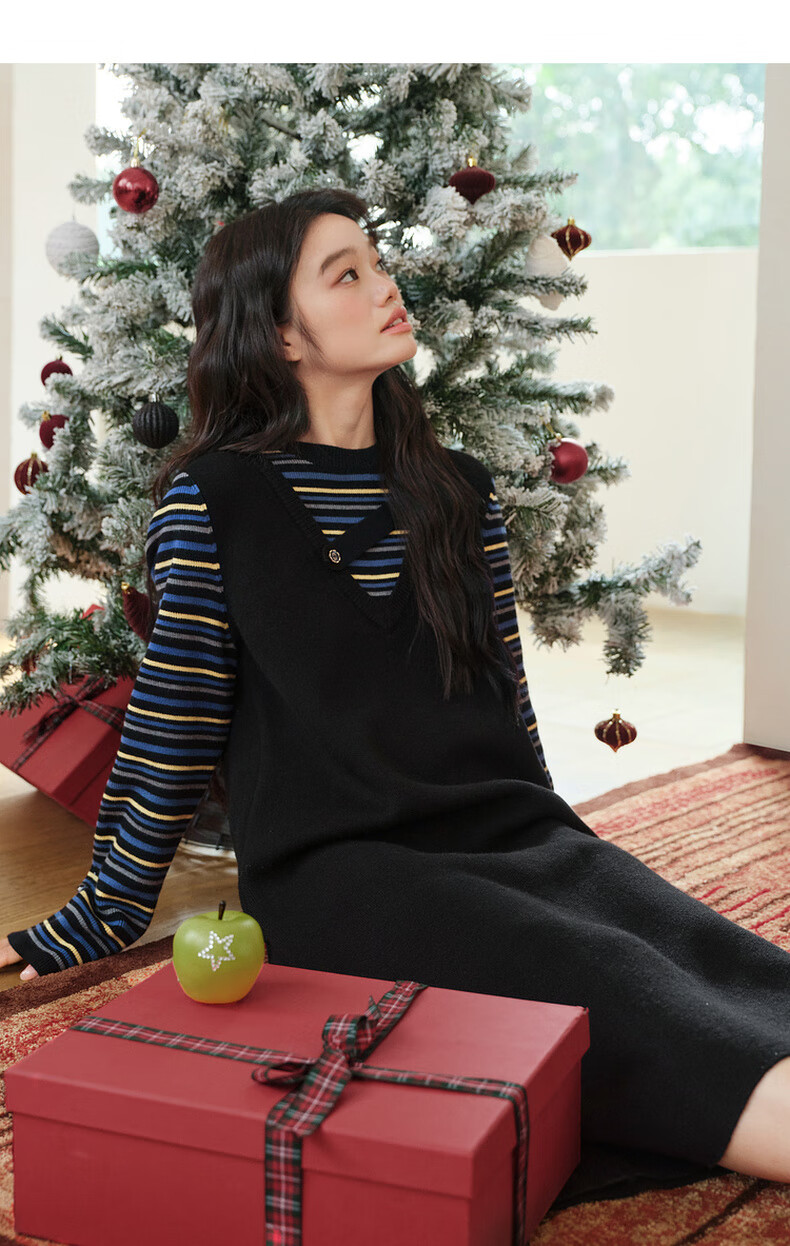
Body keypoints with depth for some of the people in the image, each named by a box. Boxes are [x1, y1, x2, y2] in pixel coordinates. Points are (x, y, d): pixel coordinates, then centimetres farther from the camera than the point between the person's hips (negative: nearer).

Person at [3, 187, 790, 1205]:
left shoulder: (458, 491, 15)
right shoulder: (214, 498, 0)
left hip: (507, 829, 5)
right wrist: (107, 912, 7)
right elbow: (174, 720, 3)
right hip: (333, 865, -5)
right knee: (604, 987, -32)